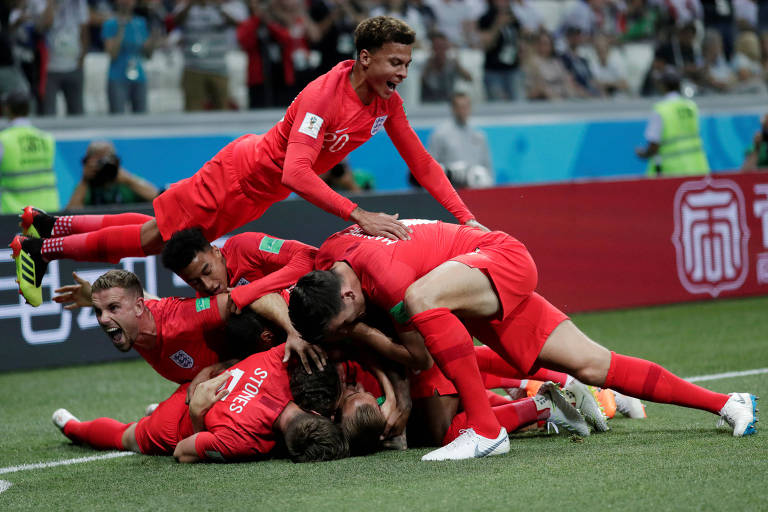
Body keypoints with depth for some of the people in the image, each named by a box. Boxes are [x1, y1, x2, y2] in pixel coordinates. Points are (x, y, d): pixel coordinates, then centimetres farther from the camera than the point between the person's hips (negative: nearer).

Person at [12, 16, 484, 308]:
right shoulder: (324, 94, -33)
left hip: (258, 193, 7)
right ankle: (44, 248, 20)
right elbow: (296, 173, -43)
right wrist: (359, 215, -50)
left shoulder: (387, 103, -9)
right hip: (242, 174, -7)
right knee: (154, 238, 3)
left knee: (163, 235, 16)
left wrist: (467, 219, -12)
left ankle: (53, 225, 29)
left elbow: (422, 164, -1)